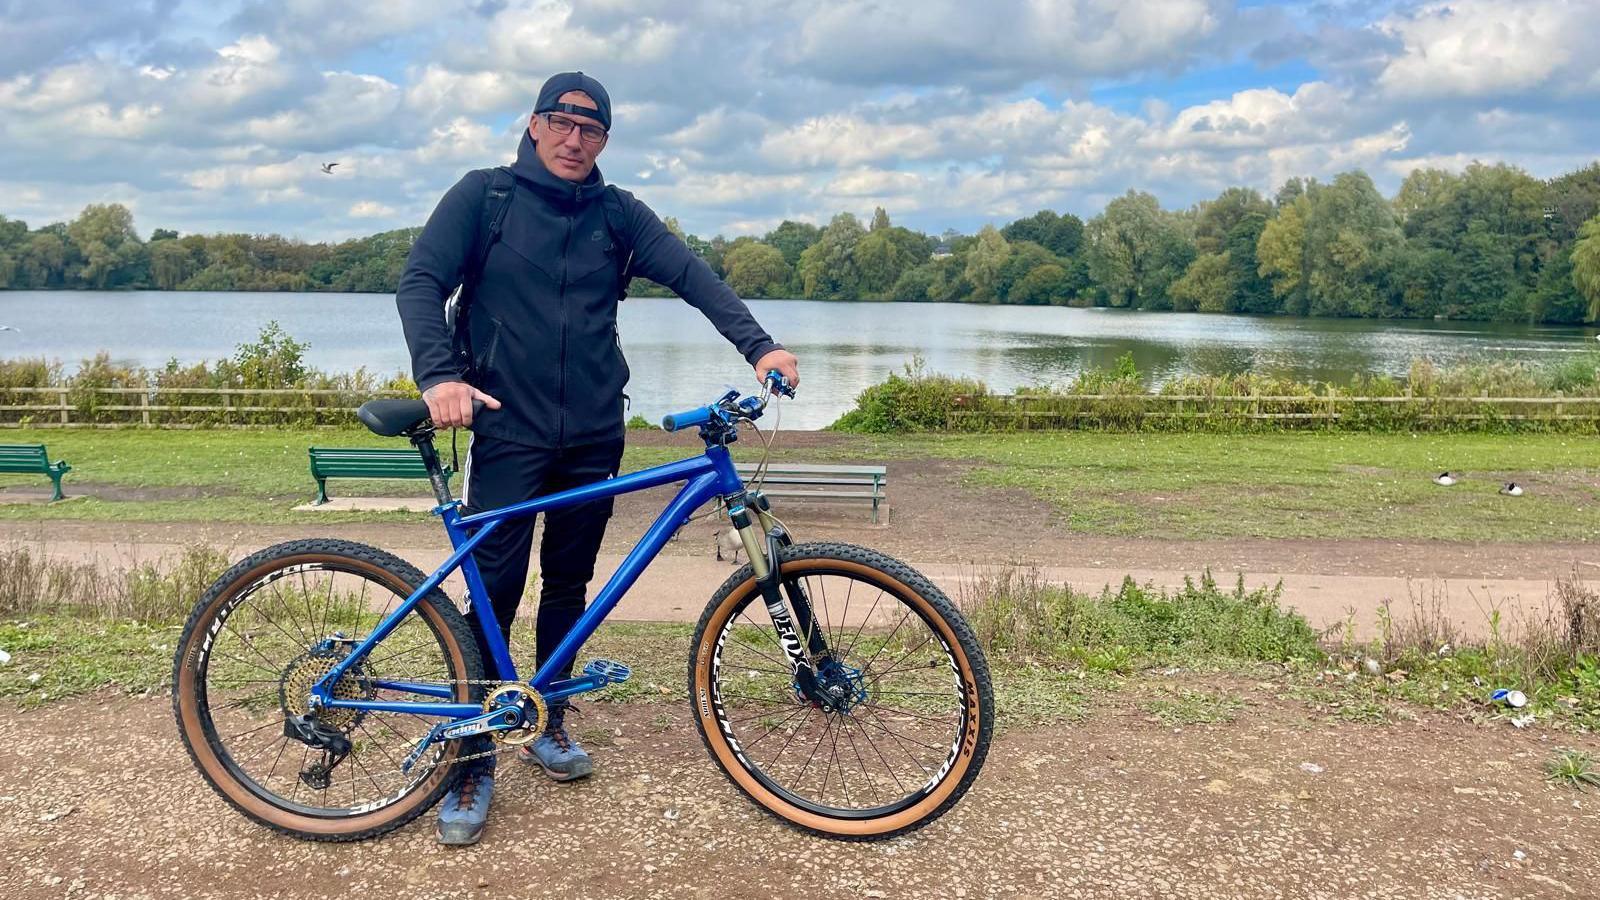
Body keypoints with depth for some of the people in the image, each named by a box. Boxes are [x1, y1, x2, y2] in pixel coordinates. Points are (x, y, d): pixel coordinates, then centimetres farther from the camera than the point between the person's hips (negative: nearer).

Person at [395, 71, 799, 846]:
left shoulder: (617, 215, 6)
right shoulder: (483, 196, 1)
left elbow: (690, 273, -7)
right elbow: (421, 281, -6)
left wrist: (758, 345, -23)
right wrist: (438, 374, -24)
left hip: (593, 436, 3)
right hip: (508, 431, -3)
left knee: (568, 585, 13)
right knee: (494, 592, -3)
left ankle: (548, 726, 31)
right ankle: (473, 763, 10)